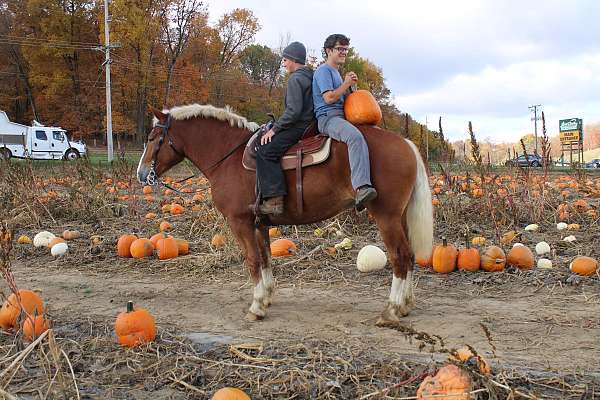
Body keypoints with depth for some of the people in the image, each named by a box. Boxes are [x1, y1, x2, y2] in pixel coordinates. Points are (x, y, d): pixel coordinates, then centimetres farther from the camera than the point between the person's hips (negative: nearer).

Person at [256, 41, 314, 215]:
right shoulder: (309, 76, 17)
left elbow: (294, 111, -23)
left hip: (299, 127, -11)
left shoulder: (295, 79, -14)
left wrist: (274, 128, -14)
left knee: (265, 152, -19)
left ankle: (274, 200, -26)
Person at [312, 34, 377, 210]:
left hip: (341, 116, 11)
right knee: (355, 137, -38)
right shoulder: (324, 70, -4)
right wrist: (347, 83, -5)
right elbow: (329, 98, -15)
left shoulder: (335, 72, 27)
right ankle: (361, 188, -52)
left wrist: (348, 83, 15)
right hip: (328, 118, -11)